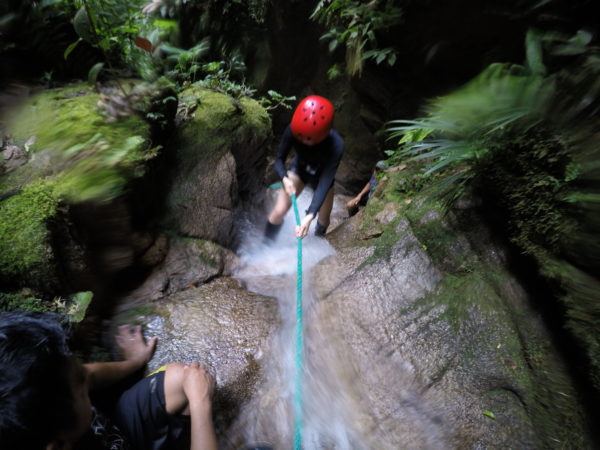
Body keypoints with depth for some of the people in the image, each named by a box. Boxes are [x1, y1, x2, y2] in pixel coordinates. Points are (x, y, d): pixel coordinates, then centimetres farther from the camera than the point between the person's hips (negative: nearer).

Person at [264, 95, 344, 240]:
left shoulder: (336, 145, -38)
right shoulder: (293, 130, -32)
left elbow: (325, 183, -40)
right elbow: (279, 159, -19)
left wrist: (310, 215, -51)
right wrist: (285, 179, -40)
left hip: (322, 175, 0)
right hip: (299, 169, 1)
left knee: (323, 220, 12)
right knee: (279, 211, -12)